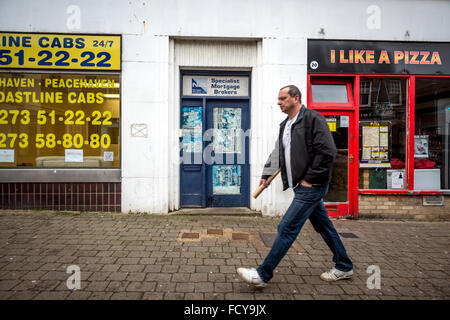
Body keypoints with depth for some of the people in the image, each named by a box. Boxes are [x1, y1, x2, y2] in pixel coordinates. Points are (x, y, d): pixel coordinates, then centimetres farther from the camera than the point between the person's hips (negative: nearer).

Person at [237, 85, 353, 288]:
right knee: (323, 226, 18)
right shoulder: (285, 125, 16)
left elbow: (327, 152, -19)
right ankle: (344, 267, 35)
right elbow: (277, 153, 20)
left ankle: (263, 275, 2)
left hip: (311, 186, -9)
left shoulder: (313, 119, -12)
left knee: (286, 228, -8)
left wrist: (309, 179, -17)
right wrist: (266, 175, 9)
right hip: (302, 187, 9)